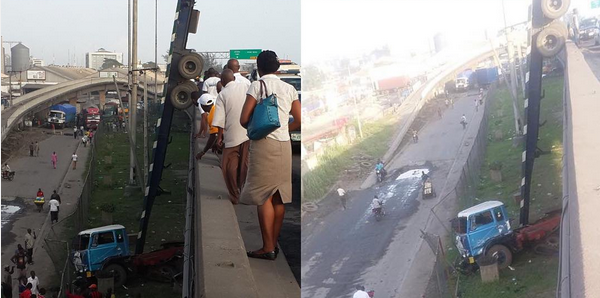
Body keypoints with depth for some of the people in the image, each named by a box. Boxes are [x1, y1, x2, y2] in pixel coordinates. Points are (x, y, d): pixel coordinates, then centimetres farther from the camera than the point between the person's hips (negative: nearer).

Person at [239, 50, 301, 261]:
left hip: (263, 144, -5)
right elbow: (299, 122, 8)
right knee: (279, 197, 10)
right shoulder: (289, 89, 9)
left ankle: (268, 248, -3)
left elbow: (244, 119, -8)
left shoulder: (257, 86, -4)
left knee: (263, 197, -2)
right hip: (284, 145, 5)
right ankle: (274, 245, 16)